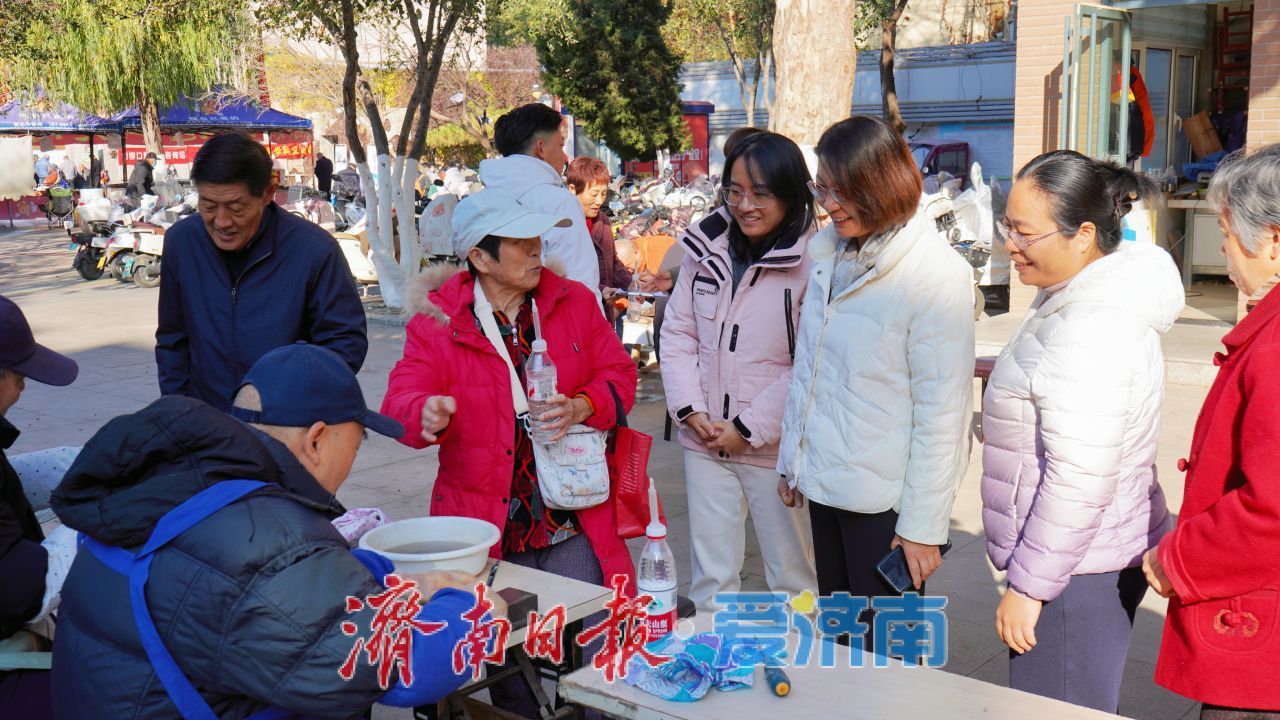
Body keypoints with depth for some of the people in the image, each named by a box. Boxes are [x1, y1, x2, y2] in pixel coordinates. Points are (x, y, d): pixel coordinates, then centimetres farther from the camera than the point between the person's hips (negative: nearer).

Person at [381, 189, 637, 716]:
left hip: (572, 527, 2)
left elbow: (619, 375, 7)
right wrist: (427, 416, -34)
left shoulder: (574, 301, 6)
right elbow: (401, 400, -10)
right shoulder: (438, 319, -2)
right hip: (485, 526, -1)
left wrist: (583, 406, -14)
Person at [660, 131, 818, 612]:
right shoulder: (707, 247, 4)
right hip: (704, 442, 5)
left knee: (792, 578, 9)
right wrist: (691, 410, -3)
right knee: (710, 577, 15)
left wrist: (750, 428, -13)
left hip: (776, 447, -4)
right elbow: (677, 332, 8)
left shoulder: (810, 263, -13)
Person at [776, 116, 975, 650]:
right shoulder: (829, 255, 6)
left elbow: (942, 409, -15)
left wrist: (923, 525, -15)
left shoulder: (937, 274, -15)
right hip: (825, 485, 6)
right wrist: (791, 457, 14)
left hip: (884, 500, -6)